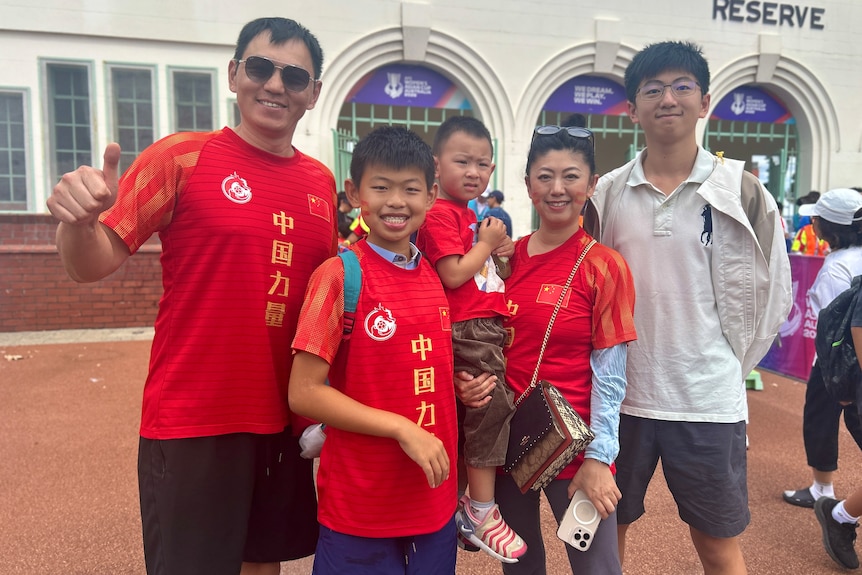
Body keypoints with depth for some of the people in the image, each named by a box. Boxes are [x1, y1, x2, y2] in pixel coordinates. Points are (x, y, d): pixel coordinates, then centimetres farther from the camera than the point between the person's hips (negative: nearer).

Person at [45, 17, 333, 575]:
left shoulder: (321, 182, 6)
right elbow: (92, 265, -9)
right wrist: (77, 220, -30)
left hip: (286, 420, 5)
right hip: (192, 422, -4)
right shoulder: (181, 156, -7)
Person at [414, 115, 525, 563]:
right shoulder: (440, 215, -11)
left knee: (483, 411, 13)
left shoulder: (471, 214, 20)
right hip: (468, 331, -10)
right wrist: (487, 243, -8)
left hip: (488, 326, 10)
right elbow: (453, 275, -20)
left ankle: (472, 504, 26)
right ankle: (481, 513, 7)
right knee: (492, 407, -7)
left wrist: (499, 252, 9)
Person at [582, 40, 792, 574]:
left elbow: (769, 290, 3)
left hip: (709, 400, -1)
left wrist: (729, 363, 3)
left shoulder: (740, 190, -3)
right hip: (621, 396, 2)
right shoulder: (609, 192, 1)